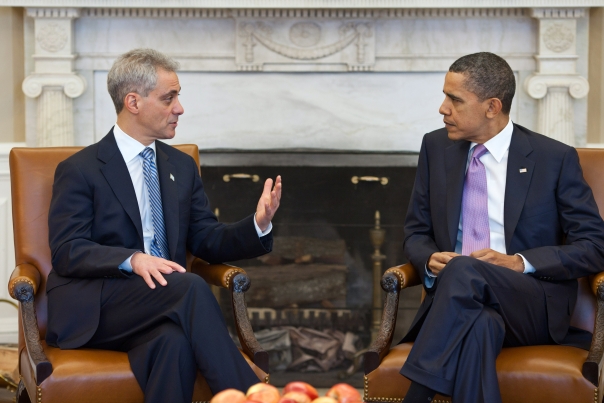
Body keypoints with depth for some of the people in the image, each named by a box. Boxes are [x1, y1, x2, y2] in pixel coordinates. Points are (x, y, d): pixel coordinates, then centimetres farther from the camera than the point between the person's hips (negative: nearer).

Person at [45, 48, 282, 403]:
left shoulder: (182, 166, 19)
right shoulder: (79, 170, 1)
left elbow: (207, 241, 15)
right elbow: (67, 251, -9)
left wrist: (258, 225, -6)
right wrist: (133, 260, -26)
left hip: (163, 299, 4)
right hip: (94, 311, -4)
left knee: (175, 343, -35)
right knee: (192, 287, -32)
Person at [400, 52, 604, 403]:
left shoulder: (556, 158, 2)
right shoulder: (437, 147, 13)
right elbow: (417, 232, 19)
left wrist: (520, 263, -14)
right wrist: (430, 259, -6)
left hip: (535, 307, -2)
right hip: (456, 295, 2)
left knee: (464, 269, -36)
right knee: (478, 325, -37)